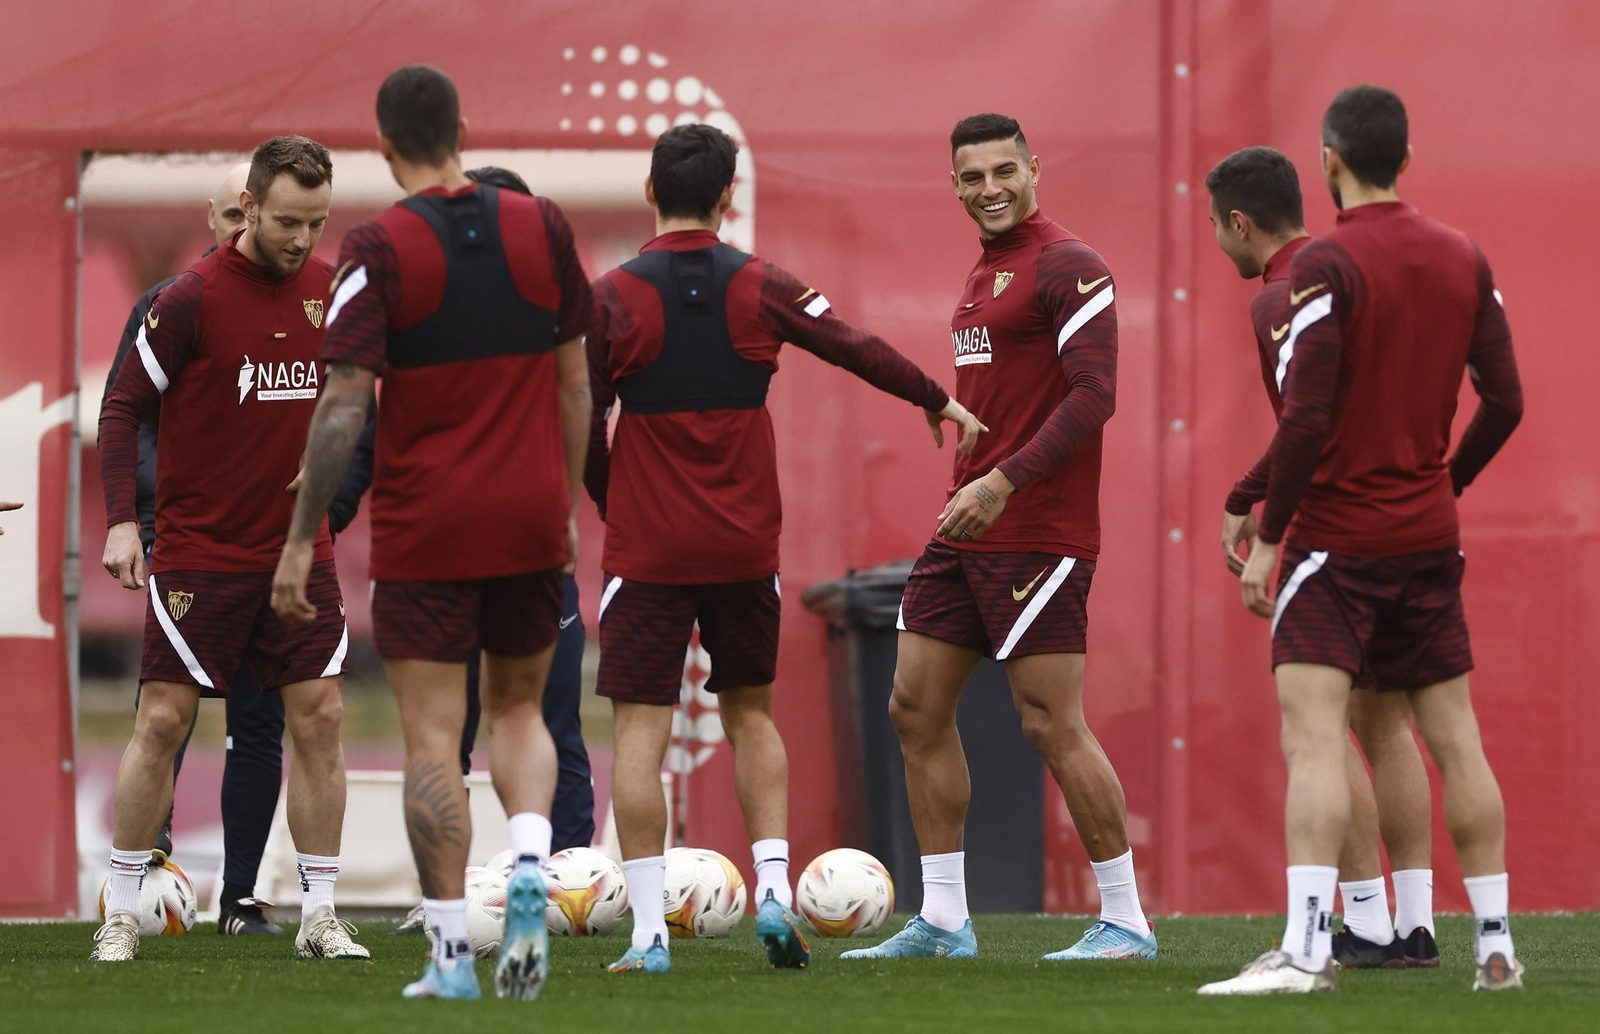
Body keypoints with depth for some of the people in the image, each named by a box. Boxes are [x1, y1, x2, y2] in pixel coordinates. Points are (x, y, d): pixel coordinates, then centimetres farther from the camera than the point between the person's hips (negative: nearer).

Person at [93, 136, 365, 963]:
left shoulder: (329, 291, 3)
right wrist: (122, 521, -16)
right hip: (198, 549, -4)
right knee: (163, 720, -3)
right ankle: (121, 914, 7)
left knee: (318, 718, 0)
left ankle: (319, 916, 6)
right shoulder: (193, 298, -11)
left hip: (298, 550, 4)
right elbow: (123, 410, -8)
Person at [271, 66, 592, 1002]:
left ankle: (453, 951, -3)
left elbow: (344, 406, -13)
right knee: (519, 709, 18)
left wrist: (301, 543, -8)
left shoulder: (380, 249, -9)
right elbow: (575, 382, 7)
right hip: (530, 519, 3)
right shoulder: (541, 227, 2)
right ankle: (530, 873, -7)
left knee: (433, 738, 1)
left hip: (425, 528, -3)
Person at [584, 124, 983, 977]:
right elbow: (858, 351, 5)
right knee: (750, 713, 19)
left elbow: (584, 426, -5)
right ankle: (773, 886, 5)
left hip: (647, 548, -3)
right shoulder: (758, 288, -2)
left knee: (640, 727, -1)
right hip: (745, 547, 3)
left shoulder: (613, 299, -7)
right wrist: (939, 402, 20)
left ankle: (649, 931, -6)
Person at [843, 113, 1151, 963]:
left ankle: (1125, 923, 0)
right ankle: (942, 923, 12)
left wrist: (1002, 485, -25)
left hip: (1036, 535, -10)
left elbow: (1093, 395, -19)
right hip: (966, 532, 10)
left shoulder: (1066, 268, -11)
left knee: (1051, 725, -8)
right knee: (917, 709, 7)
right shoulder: (985, 272, 18)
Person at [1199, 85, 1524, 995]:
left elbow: (1305, 420, -18)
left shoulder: (1327, 266, -13)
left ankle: (1307, 949, -22)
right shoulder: (1464, 260, 5)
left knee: (1313, 732, -11)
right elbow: (1505, 401, 7)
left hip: (1337, 536, -6)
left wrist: (1267, 537, -11)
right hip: (1430, 538, 6)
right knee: (1454, 735, 12)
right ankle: (1497, 945, 14)